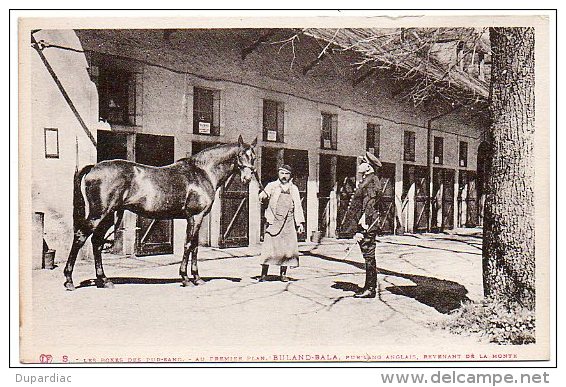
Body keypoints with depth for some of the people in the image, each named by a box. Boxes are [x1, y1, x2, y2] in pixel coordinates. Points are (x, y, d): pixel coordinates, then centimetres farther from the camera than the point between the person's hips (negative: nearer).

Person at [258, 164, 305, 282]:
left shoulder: (294, 189, 16)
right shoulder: (272, 185, 7)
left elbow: (297, 206, 16)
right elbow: (263, 195, -9)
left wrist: (300, 223, 8)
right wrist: (263, 195, -34)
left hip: (288, 223, 3)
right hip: (273, 221, -3)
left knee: (287, 248, 1)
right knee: (269, 247, -8)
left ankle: (283, 274, 14)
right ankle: (264, 274, 1)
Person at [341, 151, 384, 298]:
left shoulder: (371, 182, -14)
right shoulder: (366, 181, 17)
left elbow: (368, 207, -20)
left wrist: (361, 230, -24)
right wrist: (357, 229, 22)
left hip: (366, 226, -10)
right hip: (363, 226, 10)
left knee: (369, 256, -3)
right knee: (368, 257, 14)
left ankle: (370, 289, 4)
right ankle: (369, 287, 22)